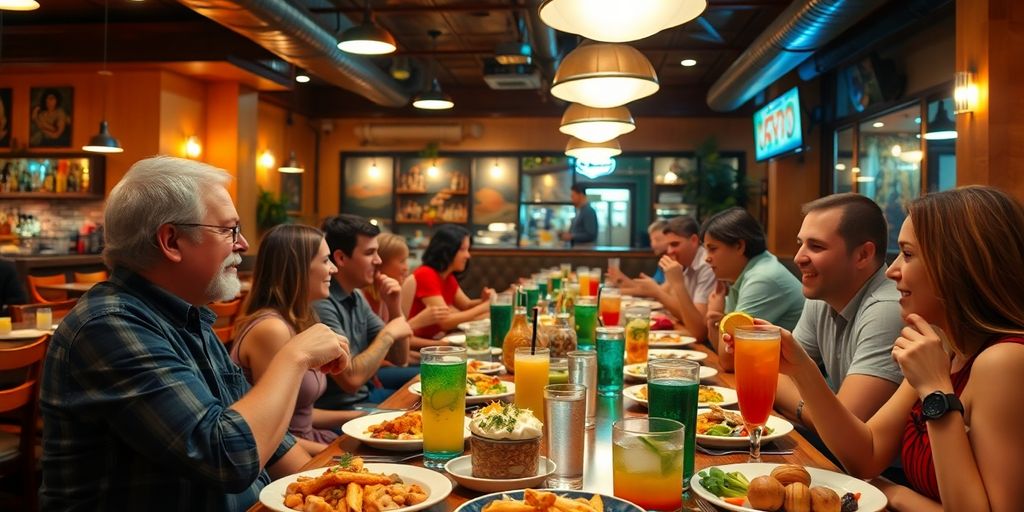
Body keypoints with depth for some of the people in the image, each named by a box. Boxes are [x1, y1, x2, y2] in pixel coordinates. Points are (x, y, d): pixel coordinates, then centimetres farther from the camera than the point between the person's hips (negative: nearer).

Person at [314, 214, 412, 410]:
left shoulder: (357, 298, 7)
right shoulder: (320, 303, -20)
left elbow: (400, 359, 10)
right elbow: (351, 380, -27)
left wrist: (395, 308, -5)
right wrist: (388, 334, -15)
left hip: (364, 396, 8)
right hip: (337, 409, -8)